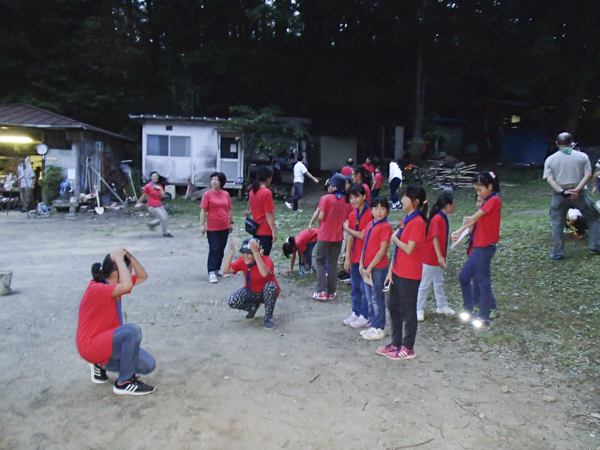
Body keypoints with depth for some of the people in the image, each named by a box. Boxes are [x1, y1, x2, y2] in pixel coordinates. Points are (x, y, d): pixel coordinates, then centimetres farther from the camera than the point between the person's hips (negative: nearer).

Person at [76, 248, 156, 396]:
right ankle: (124, 383, -18)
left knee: (148, 366, 1)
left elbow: (143, 277, 6)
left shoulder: (114, 285, 5)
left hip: (106, 341, 9)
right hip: (91, 346, -9)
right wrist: (119, 259, -27)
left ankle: (100, 365, 19)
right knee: (133, 330, -34)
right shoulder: (96, 289, -23)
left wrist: (129, 256, -8)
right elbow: (127, 285, -39)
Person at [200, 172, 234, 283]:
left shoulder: (226, 194, 5)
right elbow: (203, 210, -7)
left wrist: (231, 223, 14)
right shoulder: (207, 194, -7)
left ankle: (217, 269, 25)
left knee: (221, 250, 12)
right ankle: (211, 272, -1)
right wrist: (202, 225, -12)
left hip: (224, 227, 4)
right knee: (214, 250, -4)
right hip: (212, 228, -4)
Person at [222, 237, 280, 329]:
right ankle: (253, 307, 11)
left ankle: (268, 318, -17)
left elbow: (265, 273, -49)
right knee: (232, 302, -23)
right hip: (251, 292, 4)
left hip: (267, 292, -4)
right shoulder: (242, 261, -11)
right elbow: (226, 270, -25)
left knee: (270, 286, -39)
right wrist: (232, 250, -33)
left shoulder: (266, 260, -25)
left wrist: (256, 252, -51)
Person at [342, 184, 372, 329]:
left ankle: (365, 317, 12)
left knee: (365, 288, 2)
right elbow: (350, 238, 6)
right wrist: (347, 258, 3)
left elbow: (363, 236, -18)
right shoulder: (352, 215, 8)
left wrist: (347, 229, -6)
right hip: (354, 257, 7)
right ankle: (356, 313, 27)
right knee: (355, 287, 15)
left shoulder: (370, 214, -13)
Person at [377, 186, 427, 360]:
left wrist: (394, 238, -8)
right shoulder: (406, 220, 11)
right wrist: (390, 270, 8)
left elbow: (408, 249, -23)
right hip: (398, 272, 9)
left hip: (409, 274, -9)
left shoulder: (417, 222, -17)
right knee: (393, 307, 16)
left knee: (408, 311, 3)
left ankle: (408, 348, 16)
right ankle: (396, 343, 30)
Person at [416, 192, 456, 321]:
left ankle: (442, 306, 32)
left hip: (438, 257, 10)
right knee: (425, 284, 1)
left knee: (439, 283, 20)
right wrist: (440, 256, -24)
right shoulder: (437, 219, -21)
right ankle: (419, 309, 11)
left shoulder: (443, 218, 8)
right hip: (430, 257, -10)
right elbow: (435, 238, -23)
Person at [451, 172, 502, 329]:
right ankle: (468, 311, 26)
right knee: (464, 277, 14)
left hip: (485, 247, -10)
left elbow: (476, 217, -15)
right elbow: (478, 219, 10)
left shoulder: (494, 200, -13)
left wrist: (459, 231, -12)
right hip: (478, 246, 10)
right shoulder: (488, 201, 16)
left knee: (483, 282, 0)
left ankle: (484, 319, 10)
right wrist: (469, 222, -10)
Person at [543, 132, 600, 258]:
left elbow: (549, 178, -8)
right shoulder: (582, 156, 2)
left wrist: (562, 191, -14)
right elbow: (588, 175, -7)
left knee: (557, 224, 9)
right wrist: (577, 189, -14)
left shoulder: (550, 159, 1)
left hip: (560, 195, 0)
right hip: (579, 194, 0)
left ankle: (558, 253, 8)